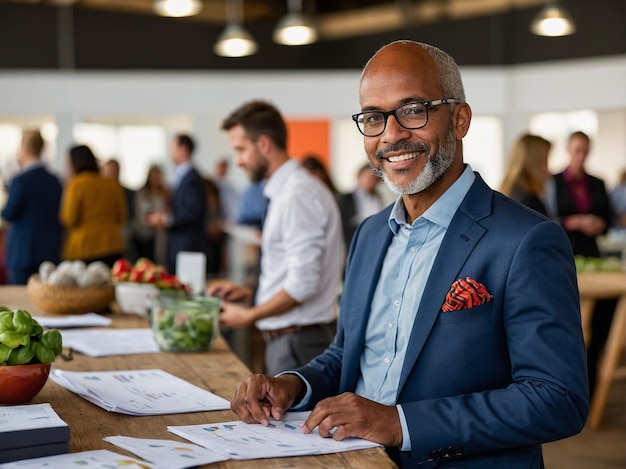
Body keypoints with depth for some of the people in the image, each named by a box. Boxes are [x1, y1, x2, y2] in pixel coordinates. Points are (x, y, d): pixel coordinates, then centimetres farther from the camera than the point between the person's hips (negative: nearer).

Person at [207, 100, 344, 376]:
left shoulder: (298, 194, -17)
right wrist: (248, 292, 12)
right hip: (284, 339, 9)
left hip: (298, 342, -9)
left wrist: (249, 315, -12)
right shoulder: (286, 191, 13)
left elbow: (303, 283, -22)